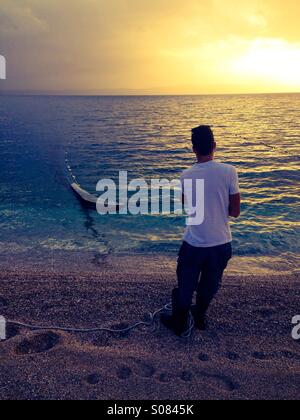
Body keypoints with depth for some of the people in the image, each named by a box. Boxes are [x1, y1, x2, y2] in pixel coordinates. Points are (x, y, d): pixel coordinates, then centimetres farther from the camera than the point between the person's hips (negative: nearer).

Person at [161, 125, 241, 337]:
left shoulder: (186, 175, -7)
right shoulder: (229, 171, -14)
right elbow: (235, 211, -8)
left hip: (194, 242, 0)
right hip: (221, 242, 0)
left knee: (186, 285, 17)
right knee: (210, 285, 22)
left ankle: (180, 322, 31)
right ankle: (200, 317, 41)